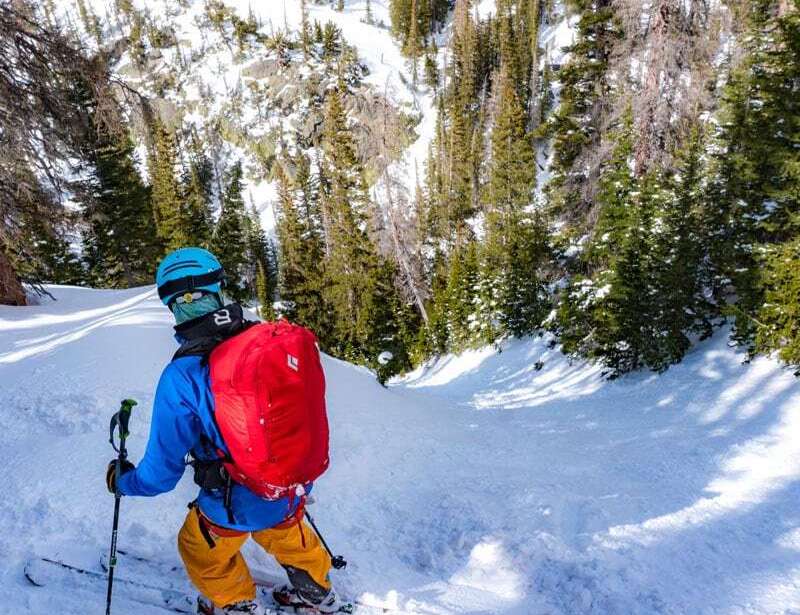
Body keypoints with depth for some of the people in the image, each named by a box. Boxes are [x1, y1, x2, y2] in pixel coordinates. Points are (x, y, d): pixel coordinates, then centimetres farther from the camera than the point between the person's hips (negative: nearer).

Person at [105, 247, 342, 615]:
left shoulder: (181, 377, -25)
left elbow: (162, 472, -14)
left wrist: (122, 480, 9)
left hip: (235, 507, -3)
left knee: (200, 550, 31)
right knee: (288, 536, 36)